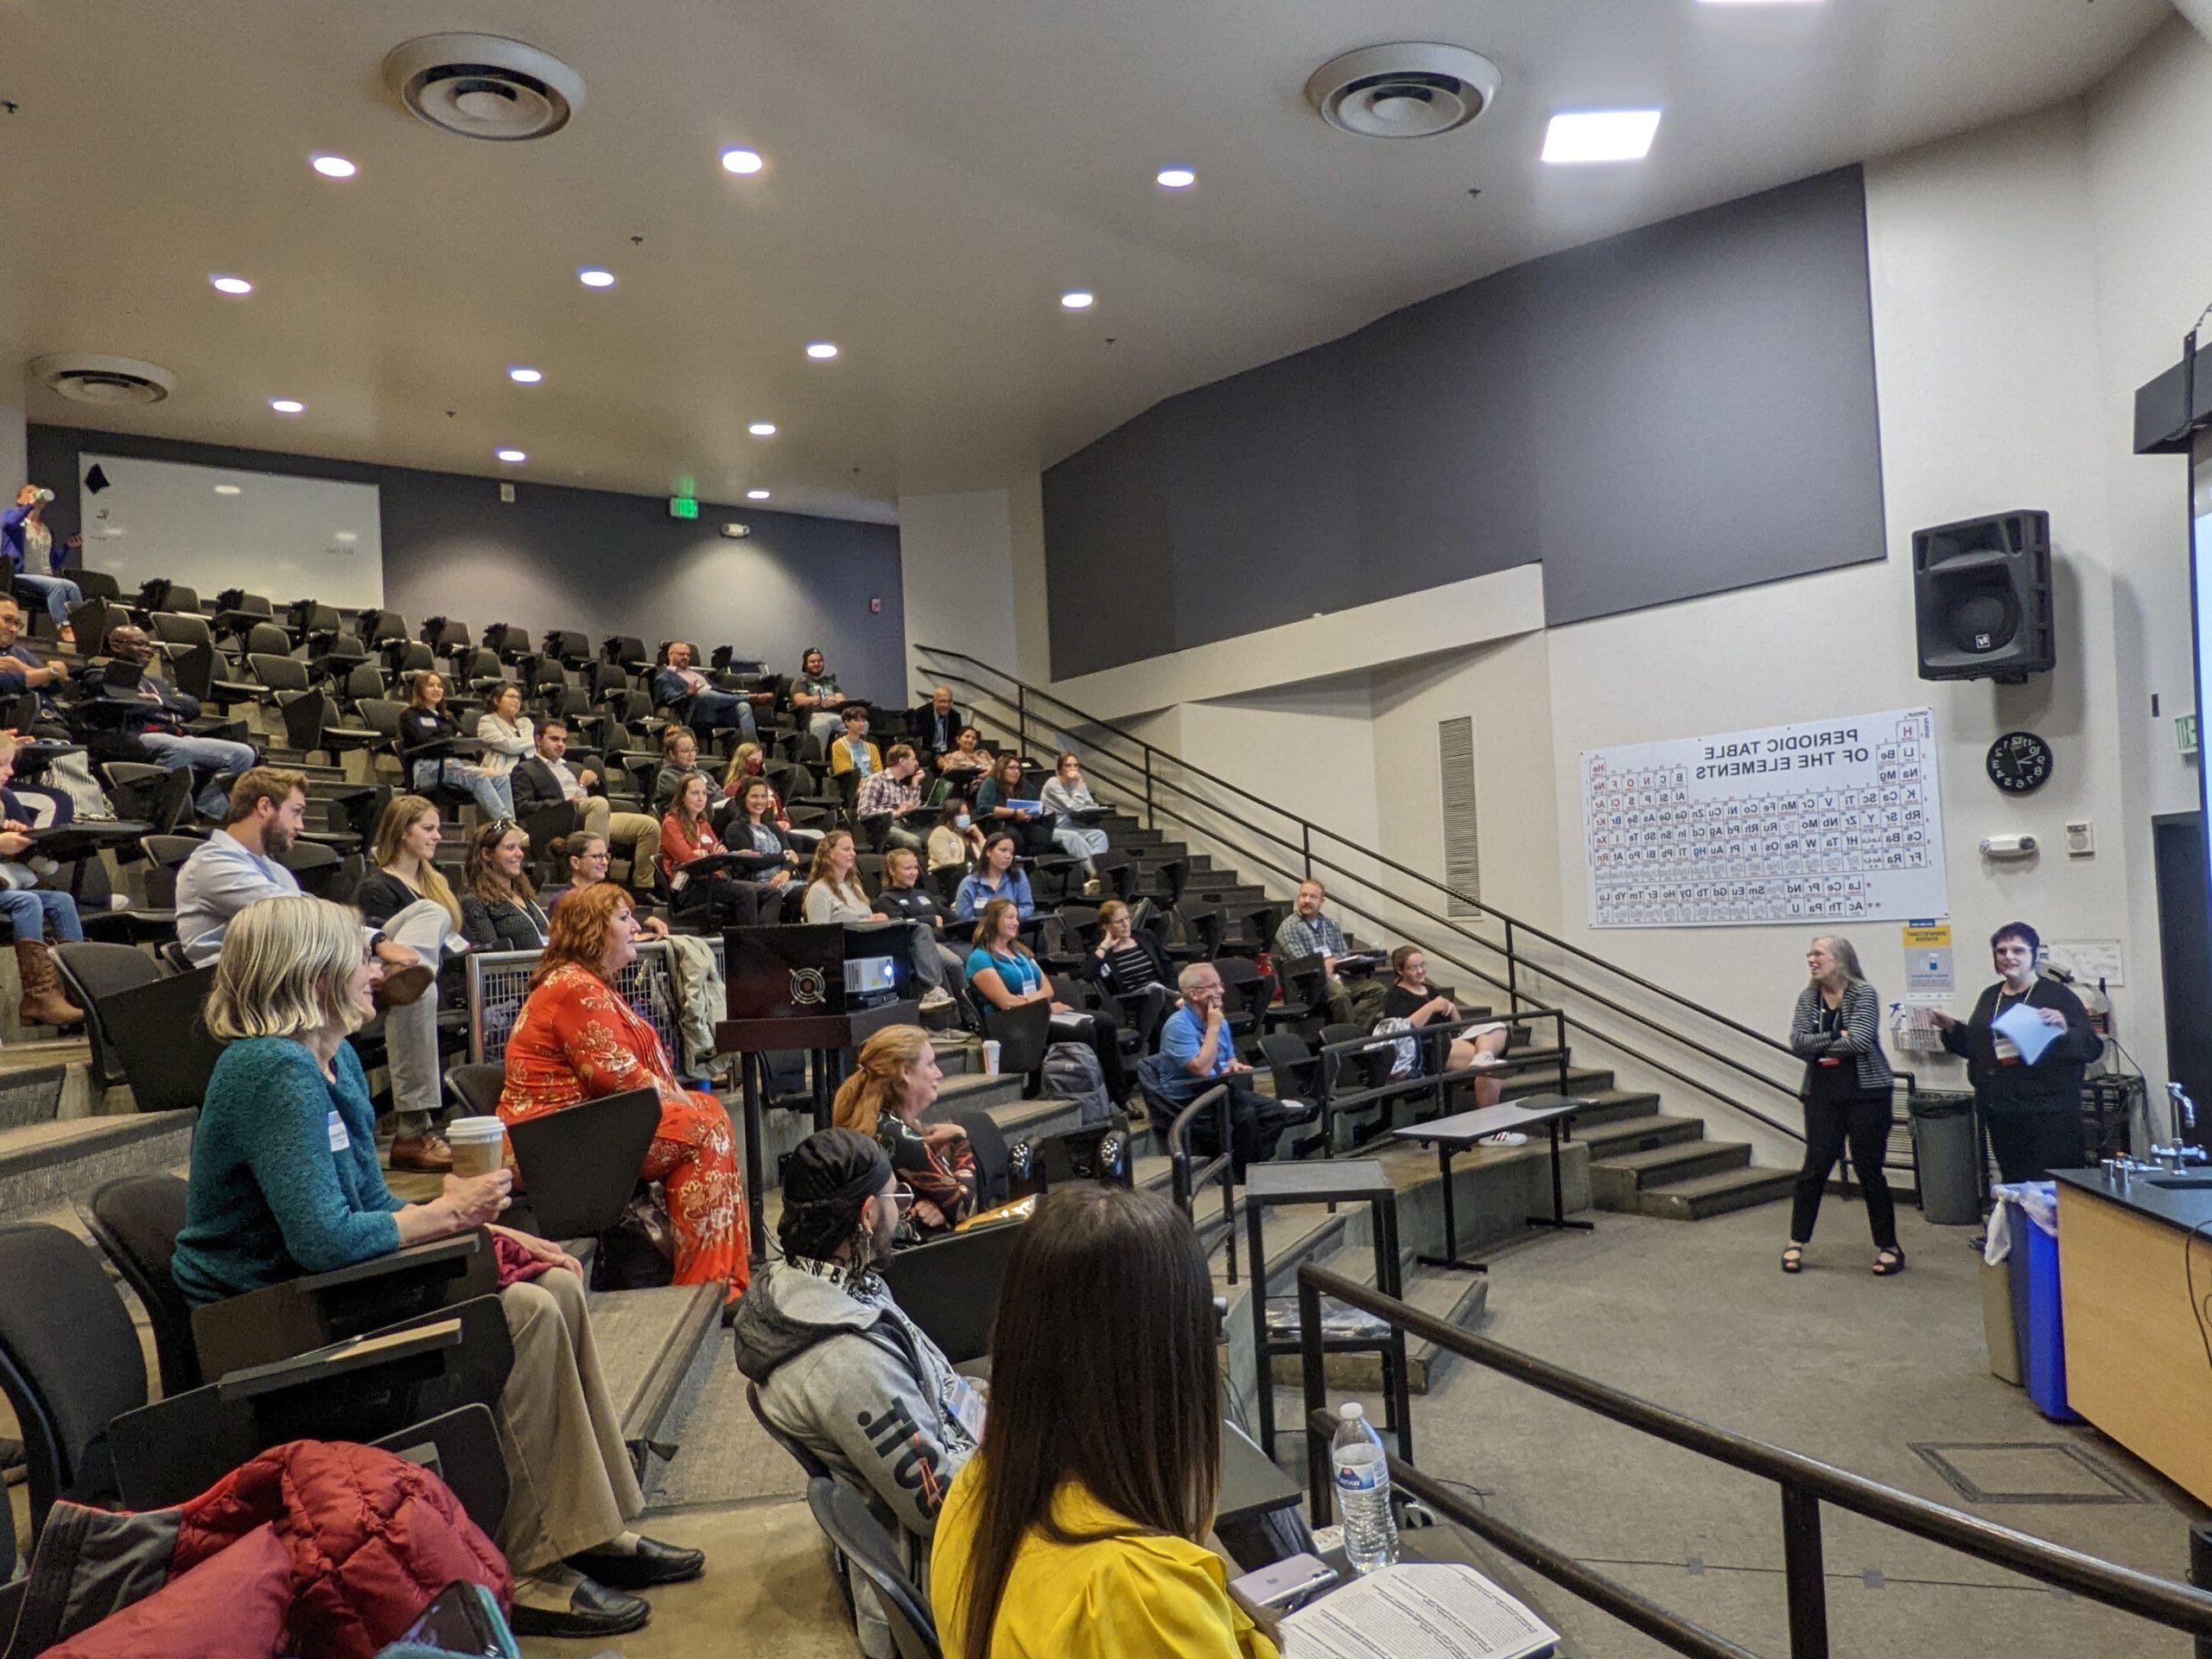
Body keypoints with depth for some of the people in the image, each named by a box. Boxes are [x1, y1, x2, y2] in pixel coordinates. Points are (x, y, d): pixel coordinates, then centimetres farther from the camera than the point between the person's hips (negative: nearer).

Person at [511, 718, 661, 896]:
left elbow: (603, 793, 33)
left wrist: (595, 778, 10)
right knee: (599, 803, -38)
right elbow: (521, 807, -3)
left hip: (602, 817, 7)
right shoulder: (525, 770, 13)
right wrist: (566, 803, -14)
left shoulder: (574, 768, 34)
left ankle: (642, 888, -9)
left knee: (651, 826, -14)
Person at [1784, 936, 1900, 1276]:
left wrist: (1818, 1046, -8)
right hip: (1822, 1095, 4)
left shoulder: (1863, 994, -6)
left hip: (1866, 1093, -4)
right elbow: (1797, 1042, -5)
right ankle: (1796, 1244, 14)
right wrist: (1837, 1038, -14)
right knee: (1815, 1167, 5)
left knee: (1869, 1170, 2)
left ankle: (1888, 1247, 17)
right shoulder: (1808, 998, 7)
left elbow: (1860, 1041, -20)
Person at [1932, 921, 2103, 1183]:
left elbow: (2093, 1047, -8)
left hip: (2048, 1113, -6)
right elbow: (1975, 1046, 25)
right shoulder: (1989, 997, 15)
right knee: (2013, 1184, 10)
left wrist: (2064, 1031, -26)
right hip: (2001, 1112, 6)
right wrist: (1951, 1028, 10)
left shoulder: (2058, 995, -2)